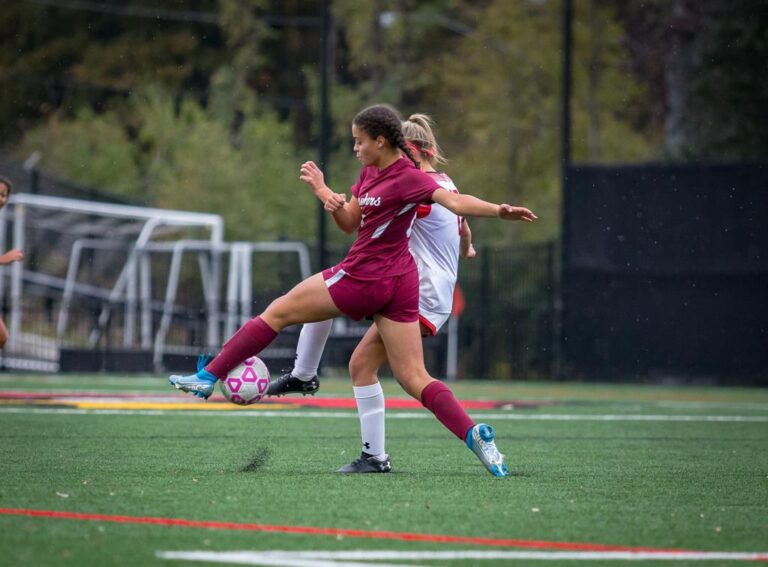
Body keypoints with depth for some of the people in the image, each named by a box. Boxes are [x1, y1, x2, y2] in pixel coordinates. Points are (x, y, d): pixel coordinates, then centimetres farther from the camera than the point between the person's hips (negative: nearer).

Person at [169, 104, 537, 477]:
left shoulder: (408, 178, -15)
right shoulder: (370, 173, 13)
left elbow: (455, 201, -26)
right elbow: (350, 222, 19)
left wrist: (499, 211, -42)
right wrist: (321, 189, 5)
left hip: (362, 279, -10)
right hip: (399, 285, 10)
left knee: (278, 313, 6)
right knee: (414, 378, 3)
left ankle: (208, 378, 14)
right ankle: (475, 435, -12)